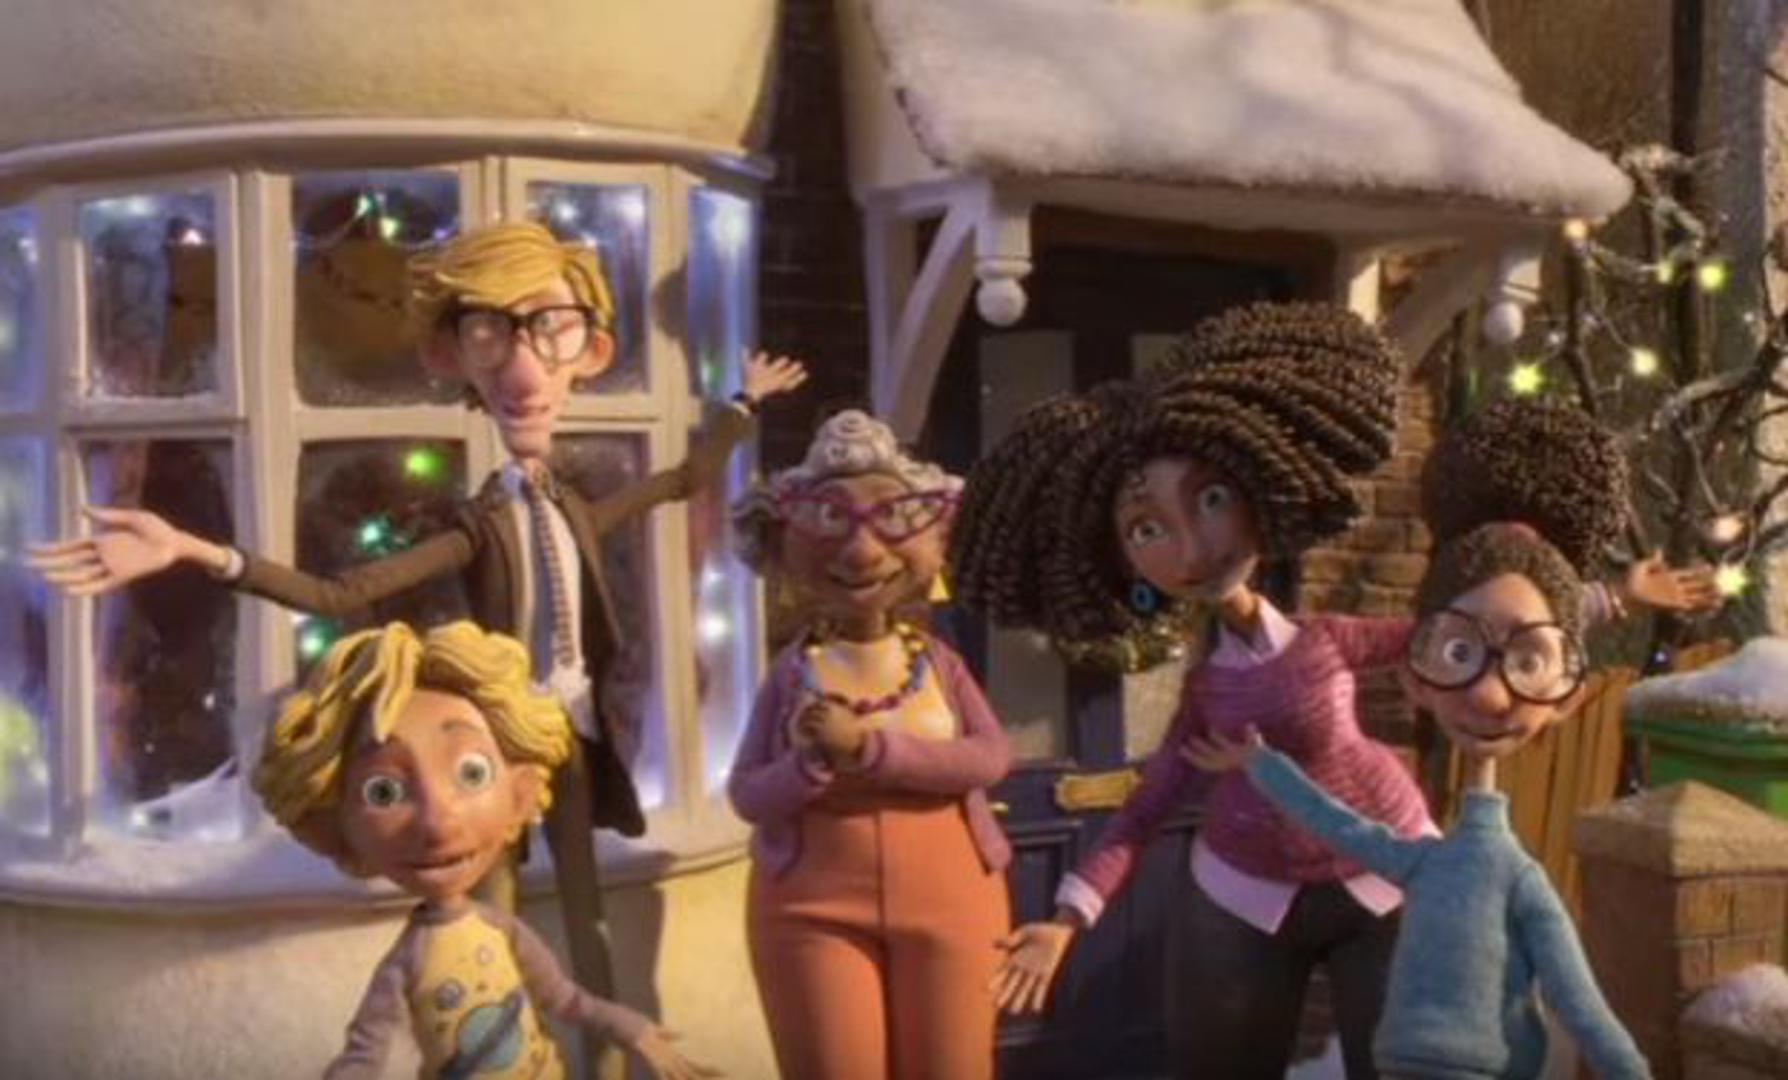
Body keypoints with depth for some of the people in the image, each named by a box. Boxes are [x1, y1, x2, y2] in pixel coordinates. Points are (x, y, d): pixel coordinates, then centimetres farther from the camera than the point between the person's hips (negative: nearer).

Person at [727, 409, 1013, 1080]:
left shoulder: (938, 661, 2)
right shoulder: (794, 670, 0)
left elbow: (990, 758, -12)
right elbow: (747, 795, -2)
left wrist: (871, 746, -21)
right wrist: (817, 761, -22)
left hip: (949, 902, 1)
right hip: (814, 909, -1)